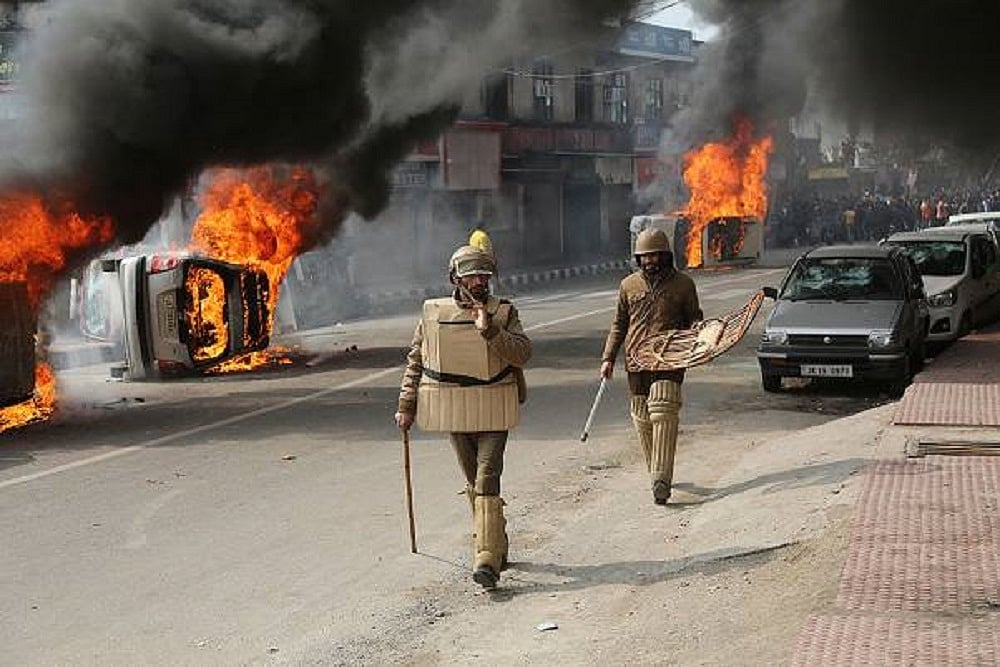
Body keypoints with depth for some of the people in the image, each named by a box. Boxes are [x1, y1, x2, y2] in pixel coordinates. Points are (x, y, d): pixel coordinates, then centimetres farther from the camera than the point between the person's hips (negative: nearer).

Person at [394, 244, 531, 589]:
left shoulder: (503, 312, 0)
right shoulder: (433, 313, 4)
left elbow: (522, 353, -13)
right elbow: (415, 361, 11)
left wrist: (490, 331, -24)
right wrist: (406, 405, 9)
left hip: (493, 411, -3)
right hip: (454, 411, 3)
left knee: (487, 481, -13)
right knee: (473, 482, 12)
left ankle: (486, 559, -17)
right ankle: (497, 547, 28)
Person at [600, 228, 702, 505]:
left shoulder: (683, 284, 6)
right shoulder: (629, 285, 13)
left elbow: (694, 320, 13)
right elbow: (619, 324, 19)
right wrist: (608, 358, 12)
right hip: (636, 361, 4)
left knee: (663, 413, -17)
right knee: (642, 419, 6)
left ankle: (661, 480, -21)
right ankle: (656, 473, 22)